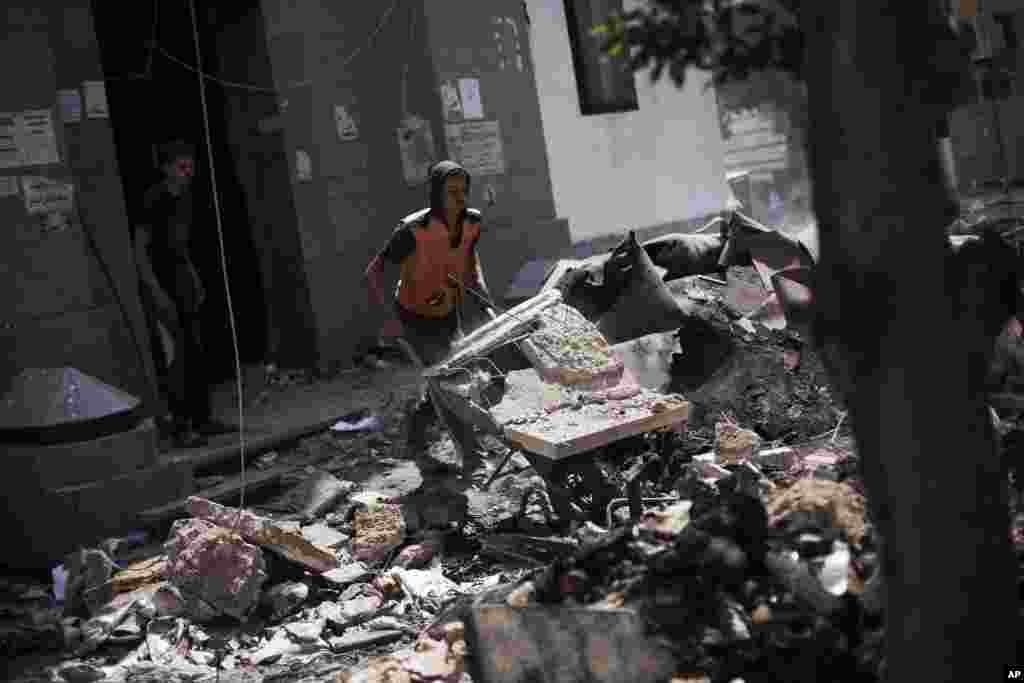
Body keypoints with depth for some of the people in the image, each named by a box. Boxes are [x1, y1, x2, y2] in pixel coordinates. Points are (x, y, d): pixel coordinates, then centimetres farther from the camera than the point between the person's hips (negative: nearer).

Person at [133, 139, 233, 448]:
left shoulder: (184, 196, 8)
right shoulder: (154, 199, -16)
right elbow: (140, 249, -17)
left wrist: (194, 277, 17)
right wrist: (157, 292, -21)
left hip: (182, 282, 8)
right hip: (158, 284, -8)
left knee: (195, 352, 10)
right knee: (172, 356, -8)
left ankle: (202, 419, 19)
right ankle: (181, 427, -3)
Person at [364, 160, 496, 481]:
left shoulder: (472, 222, -12)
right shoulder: (413, 230, -30)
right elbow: (374, 272, -27)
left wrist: (485, 303, 1)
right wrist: (389, 314, -39)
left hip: (449, 316, 6)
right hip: (416, 317, -6)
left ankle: (415, 440, 39)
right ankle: (473, 457, -1)